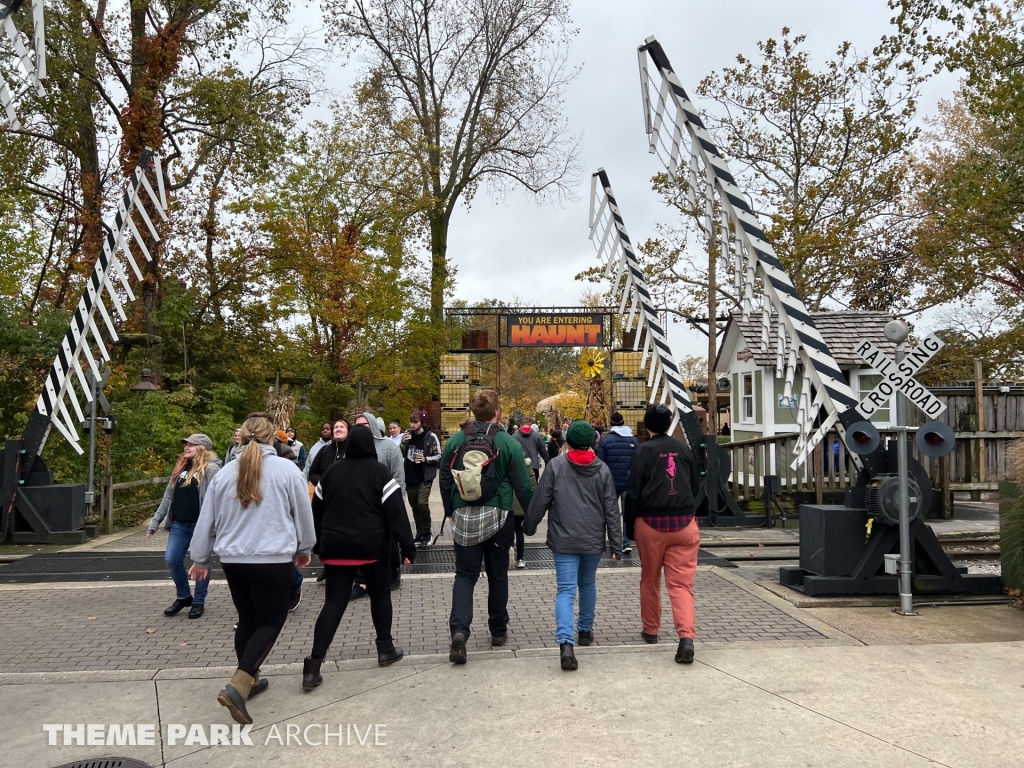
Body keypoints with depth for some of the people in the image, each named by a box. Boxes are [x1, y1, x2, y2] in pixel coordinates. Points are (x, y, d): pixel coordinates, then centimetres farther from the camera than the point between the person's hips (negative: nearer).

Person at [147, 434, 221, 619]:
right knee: (171, 559, 3)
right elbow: (168, 496, 16)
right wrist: (155, 521, 13)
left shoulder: (211, 469, -8)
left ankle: (199, 602, 18)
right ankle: (184, 596, 23)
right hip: (179, 524, 7)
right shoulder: (180, 467, 14)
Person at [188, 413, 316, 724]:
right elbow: (303, 514, 2)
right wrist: (303, 548, 19)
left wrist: (200, 559, 23)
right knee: (270, 621, 3)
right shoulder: (286, 469, -7)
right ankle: (236, 686, -11)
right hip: (273, 560, -5)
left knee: (247, 620, 19)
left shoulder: (226, 473, 4)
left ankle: (249, 680, 31)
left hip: (233, 560, 5)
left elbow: (206, 520, 10)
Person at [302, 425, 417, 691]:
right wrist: (408, 546, -10)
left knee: (334, 603, 3)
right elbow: (396, 511, -12)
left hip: (336, 546, 3)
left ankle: (313, 666, -5)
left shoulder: (332, 472, 7)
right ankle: (385, 649, 26)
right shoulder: (379, 472, -6)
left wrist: (319, 545, 24)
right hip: (373, 546, -3)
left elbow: (317, 511, 13)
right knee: (380, 595, 16)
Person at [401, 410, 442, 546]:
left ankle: (426, 533, -1)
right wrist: (403, 443, -7)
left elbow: (439, 457, -4)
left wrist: (425, 459, -20)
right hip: (410, 477, 5)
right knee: (415, 506, 10)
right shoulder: (407, 434, 7)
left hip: (425, 477, -5)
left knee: (422, 504, -19)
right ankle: (420, 534, 22)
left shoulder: (431, 437, -7)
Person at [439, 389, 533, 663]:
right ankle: (498, 631, 26)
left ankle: (459, 629, -13)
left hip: (464, 517, 1)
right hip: (498, 517, -1)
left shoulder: (455, 440, -1)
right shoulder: (509, 443, -9)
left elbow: (445, 481, 6)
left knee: (465, 574, 6)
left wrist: (451, 512, 20)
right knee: (497, 574, 14)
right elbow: (522, 485, -6)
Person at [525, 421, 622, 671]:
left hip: (564, 540, -3)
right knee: (588, 584, 23)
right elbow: (612, 511, 0)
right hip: (594, 540, 3)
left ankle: (566, 643, -21)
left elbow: (540, 501, -5)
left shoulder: (556, 466, -8)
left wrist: (529, 527, 11)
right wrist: (616, 545, 5)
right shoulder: (603, 470, -1)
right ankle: (586, 630, 37)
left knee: (566, 590, -5)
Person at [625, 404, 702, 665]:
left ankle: (650, 630, 28)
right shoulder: (683, 449, 5)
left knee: (650, 579, 16)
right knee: (681, 582, 0)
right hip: (683, 523, 2)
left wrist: (630, 528, 1)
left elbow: (634, 492, -6)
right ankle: (686, 636, -16)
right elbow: (696, 486, 14)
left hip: (651, 523, -2)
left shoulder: (644, 450, -5)